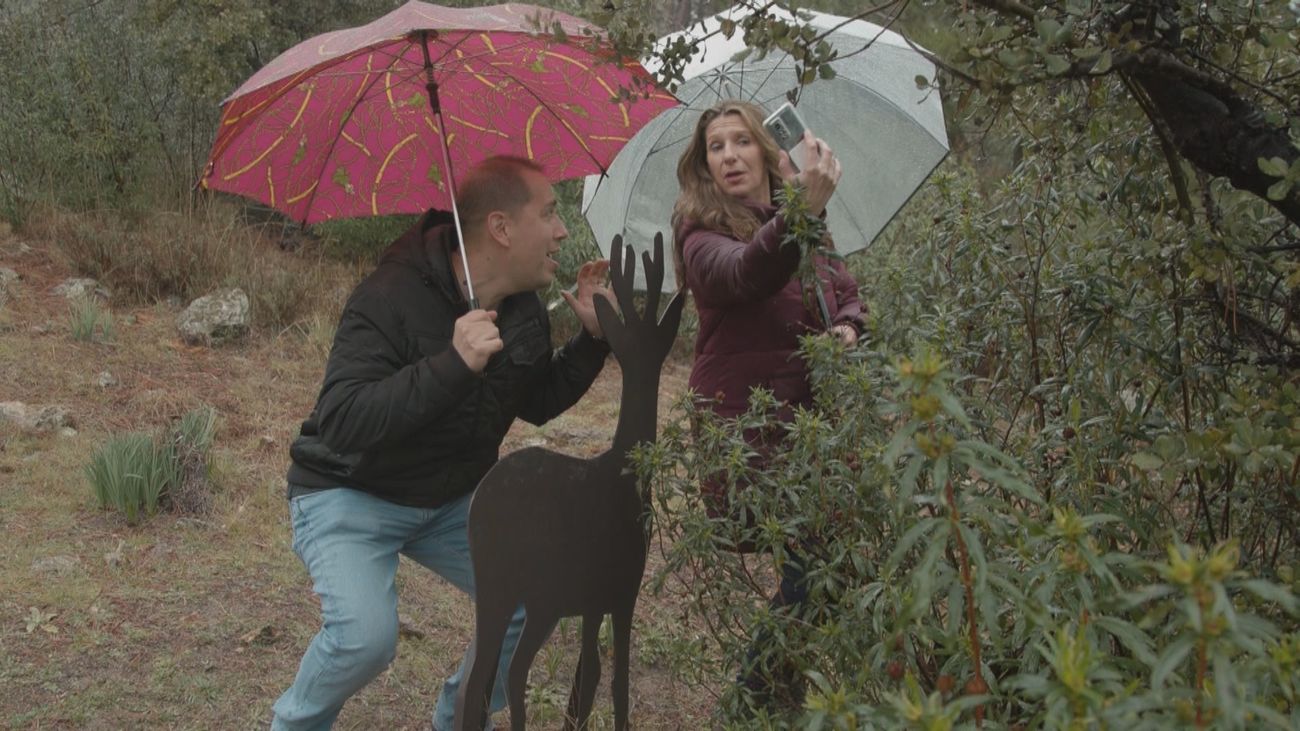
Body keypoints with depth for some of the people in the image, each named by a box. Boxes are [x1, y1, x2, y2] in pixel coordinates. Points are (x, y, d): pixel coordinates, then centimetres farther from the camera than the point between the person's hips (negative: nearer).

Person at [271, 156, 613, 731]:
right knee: (365, 636, -28)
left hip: (450, 501, 7)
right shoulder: (391, 298, -27)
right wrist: (454, 364, -44)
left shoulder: (523, 310, -3)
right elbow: (341, 424, -36)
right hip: (350, 495, -7)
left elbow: (538, 404, 11)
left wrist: (593, 339, -4)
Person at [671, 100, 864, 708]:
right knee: (810, 561, -8)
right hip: (747, 424, -6)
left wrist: (846, 326, -5)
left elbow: (847, 291, 20)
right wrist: (804, 211, -51)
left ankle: (772, 670, 26)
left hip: (812, 417, 6)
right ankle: (765, 681, 14)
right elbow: (746, 274, -33)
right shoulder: (703, 233, -10)